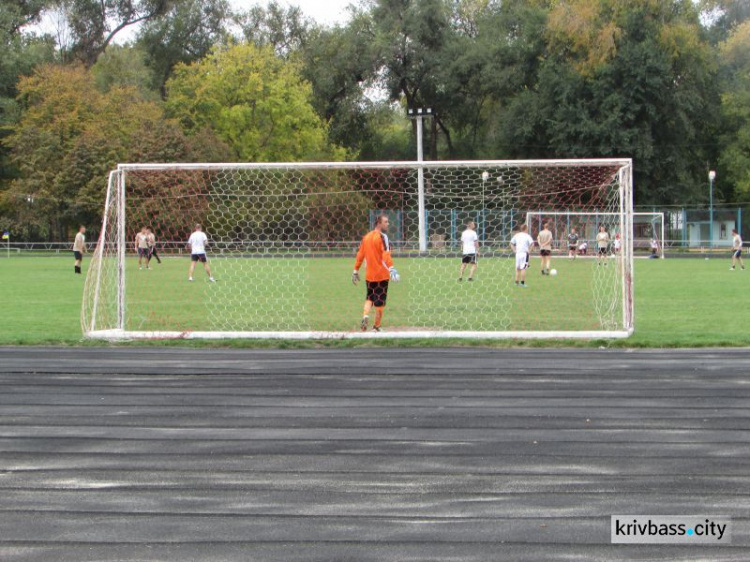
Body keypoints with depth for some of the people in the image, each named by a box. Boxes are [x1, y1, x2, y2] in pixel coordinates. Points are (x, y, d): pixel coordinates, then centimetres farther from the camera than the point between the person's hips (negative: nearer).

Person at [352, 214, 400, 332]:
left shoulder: (366, 237, 10)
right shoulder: (382, 237, -11)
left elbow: (360, 255, 14)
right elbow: (386, 254, -25)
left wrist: (356, 271, 20)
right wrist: (391, 268, -35)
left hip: (369, 275, 6)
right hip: (382, 274, -6)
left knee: (369, 298, 19)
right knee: (380, 302, 4)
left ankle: (365, 316, -6)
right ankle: (376, 327, 8)